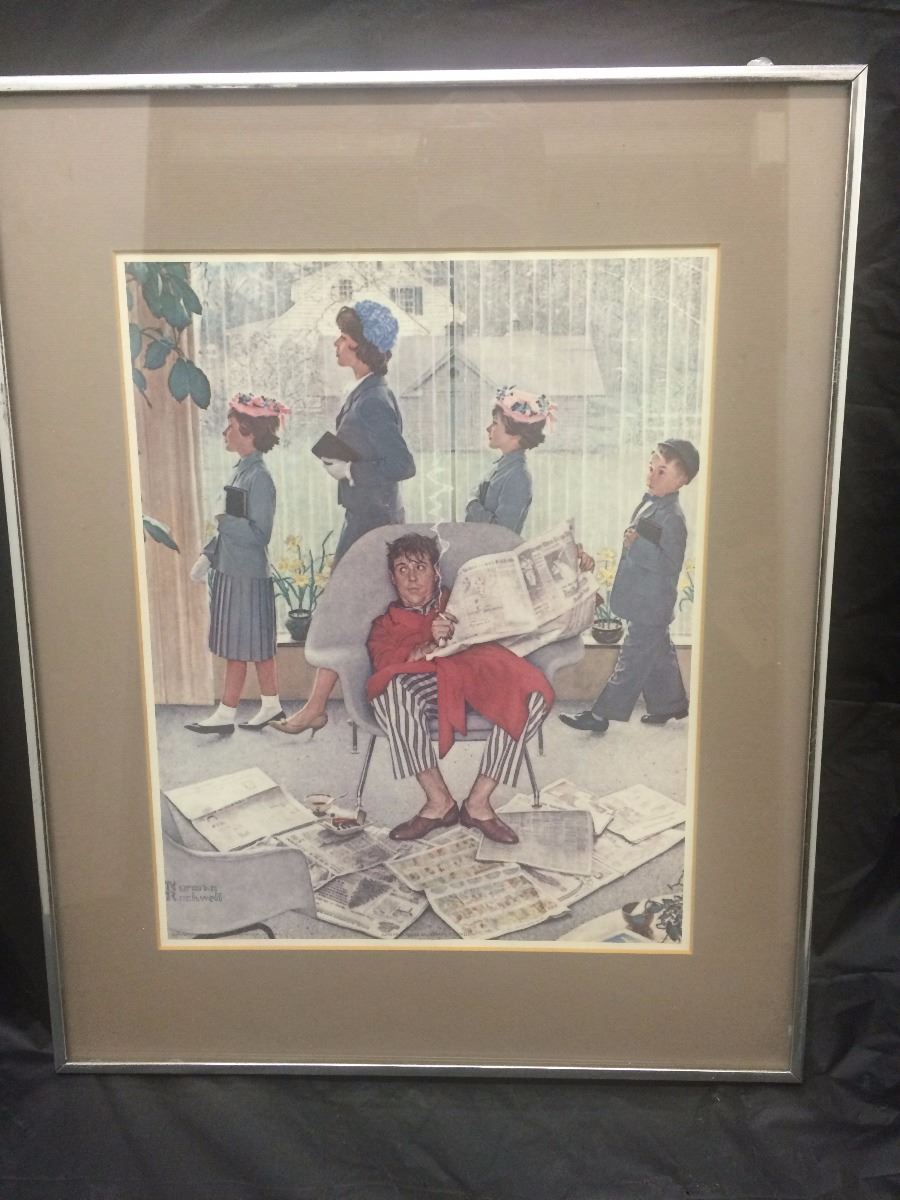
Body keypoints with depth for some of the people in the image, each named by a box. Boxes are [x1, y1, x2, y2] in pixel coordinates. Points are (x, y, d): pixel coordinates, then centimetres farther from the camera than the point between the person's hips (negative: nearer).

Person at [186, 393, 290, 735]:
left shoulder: (258, 478, -16)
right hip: (231, 569, 9)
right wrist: (207, 556, 15)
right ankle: (271, 705, 23)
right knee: (256, 646, 14)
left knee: (238, 648, 0)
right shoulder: (242, 471, 11)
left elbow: (259, 533, -18)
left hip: (247, 575, -9)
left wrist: (224, 520, -14)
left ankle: (226, 715, 8)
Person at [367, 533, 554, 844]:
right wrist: (428, 646, -14)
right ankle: (439, 800, -27)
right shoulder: (386, 623, 27)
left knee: (533, 692, -30)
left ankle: (478, 801, -24)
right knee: (392, 688, -37)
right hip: (427, 679, -1)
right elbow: (385, 661, 4)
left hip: (478, 671, 2)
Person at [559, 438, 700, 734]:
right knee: (659, 656, 21)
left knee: (632, 660, -1)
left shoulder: (671, 517, -21)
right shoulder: (650, 502, 8)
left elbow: (669, 564, -25)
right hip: (644, 602, 9)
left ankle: (601, 714, 4)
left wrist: (637, 545, -27)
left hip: (651, 606, -9)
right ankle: (671, 703, 35)